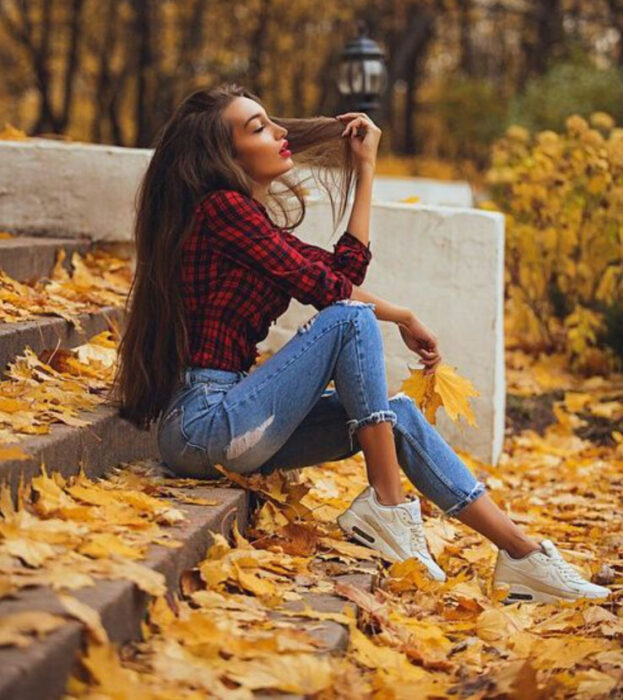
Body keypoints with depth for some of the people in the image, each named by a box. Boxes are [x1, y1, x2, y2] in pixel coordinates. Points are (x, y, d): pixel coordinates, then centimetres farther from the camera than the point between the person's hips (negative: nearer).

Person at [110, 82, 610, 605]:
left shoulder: (246, 217, 20)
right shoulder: (222, 209, -10)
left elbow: (345, 267, 16)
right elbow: (323, 288, -11)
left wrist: (365, 168, 18)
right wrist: (401, 317, 3)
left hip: (225, 422, 10)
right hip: (206, 422, -10)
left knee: (398, 414, 4)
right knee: (350, 320, -16)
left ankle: (522, 555, 1)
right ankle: (387, 508, -15)